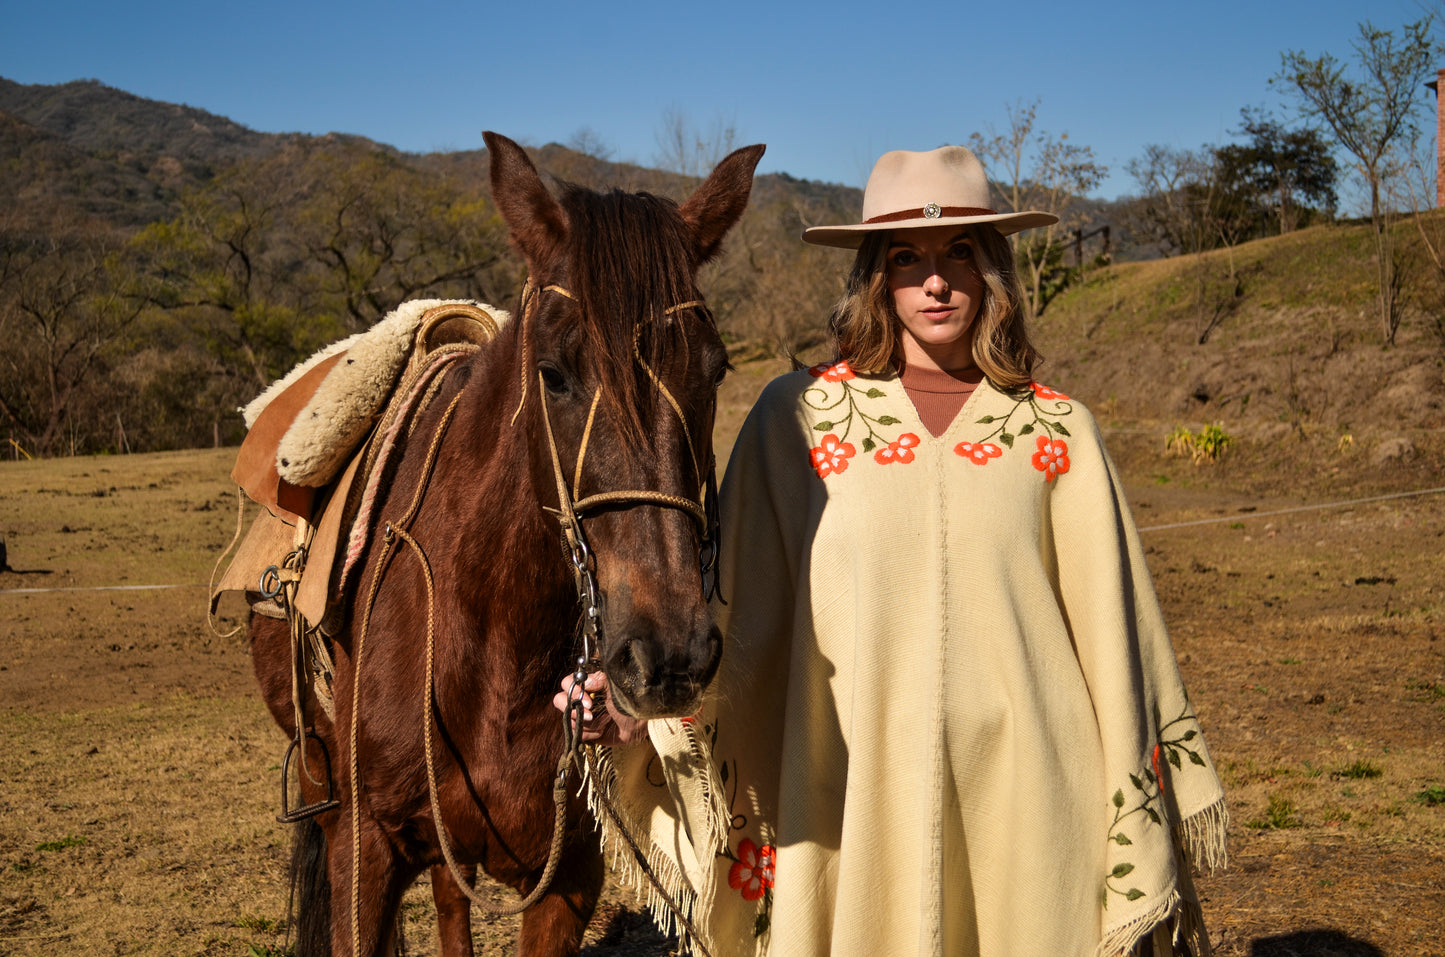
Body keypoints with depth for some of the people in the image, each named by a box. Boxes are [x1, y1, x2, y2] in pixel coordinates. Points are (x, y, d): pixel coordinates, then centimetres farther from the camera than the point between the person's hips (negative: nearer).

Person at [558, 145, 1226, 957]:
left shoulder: (1059, 435, 2)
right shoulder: (797, 418, 0)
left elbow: (1110, 638, 6)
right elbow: (736, 616, 4)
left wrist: (1143, 851, 6)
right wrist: (641, 716, -11)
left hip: (1024, 800, 1)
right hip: (854, 805, 0)